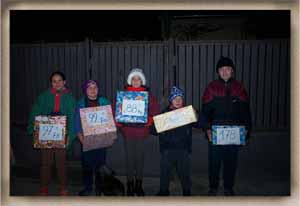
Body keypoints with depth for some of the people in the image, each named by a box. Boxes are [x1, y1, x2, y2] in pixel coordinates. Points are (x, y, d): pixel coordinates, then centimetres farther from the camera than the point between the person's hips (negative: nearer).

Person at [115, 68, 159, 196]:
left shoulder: (148, 94, 5)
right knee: (129, 158, 4)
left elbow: (155, 110, 2)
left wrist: (149, 121, -11)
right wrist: (118, 123, -7)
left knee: (140, 158, 6)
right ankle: (130, 185, 17)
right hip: (127, 130, 0)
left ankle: (139, 185, 20)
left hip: (142, 130, 0)